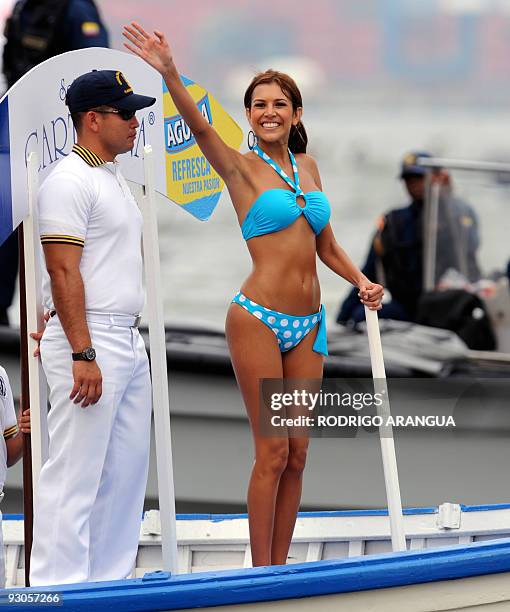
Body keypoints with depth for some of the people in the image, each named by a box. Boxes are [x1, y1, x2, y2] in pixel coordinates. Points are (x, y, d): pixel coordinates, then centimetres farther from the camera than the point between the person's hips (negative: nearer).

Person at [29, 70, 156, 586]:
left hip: (128, 343, 10)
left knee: (126, 471, 11)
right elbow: (63, 273, -19)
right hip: (90, 342, -10)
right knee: (75, 474, -10)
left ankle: (109, 581, 18)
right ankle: (59, 591, -10)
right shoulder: (70, 181, -13)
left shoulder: (113, 178, 17)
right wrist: (82, 354, -23)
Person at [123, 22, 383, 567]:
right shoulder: (241, 168, -2)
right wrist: (169, 75, -36)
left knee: (297, 454, 6)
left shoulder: (307, 166, 14)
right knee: (272, 451, -6)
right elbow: (200, 128, -21)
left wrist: (361, 281, 8)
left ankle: (280, 567, 12)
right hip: (259, 319, -6)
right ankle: (261, 574, -1)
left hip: (308, 325, 6)